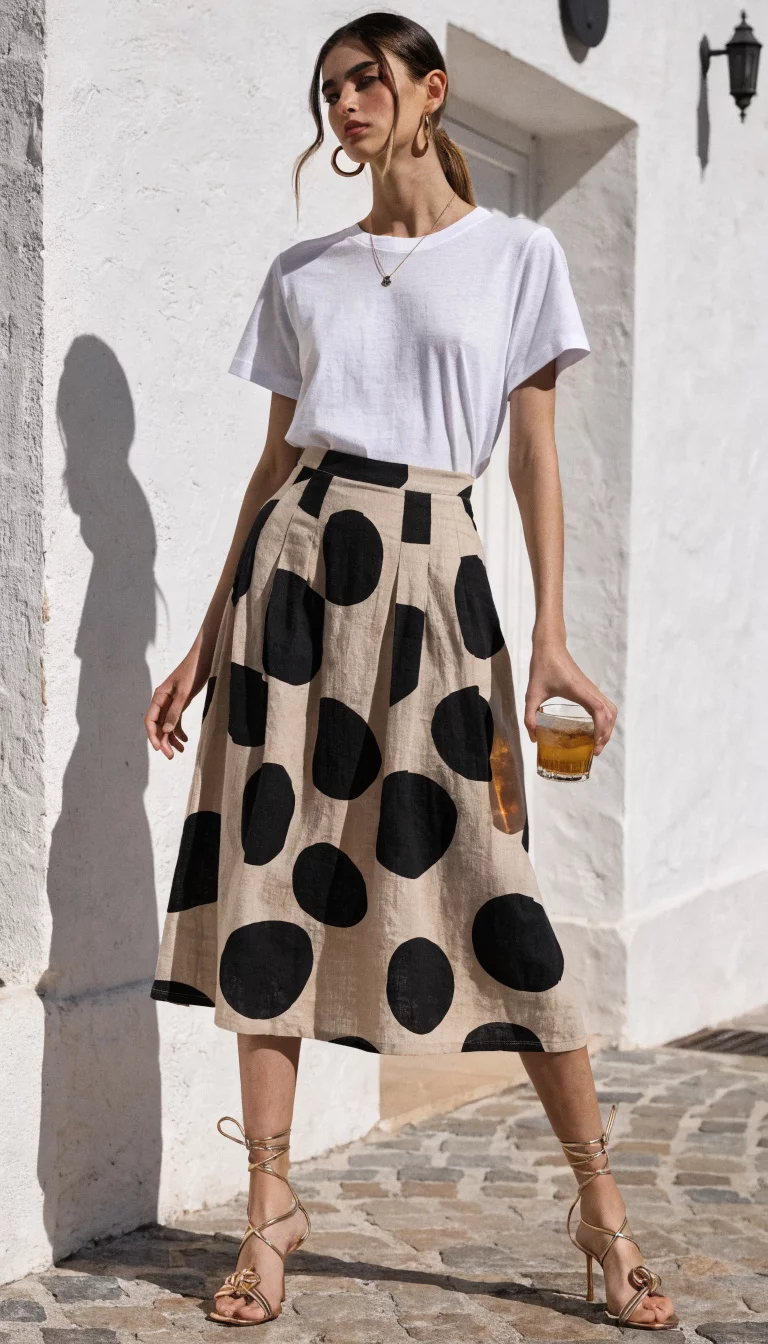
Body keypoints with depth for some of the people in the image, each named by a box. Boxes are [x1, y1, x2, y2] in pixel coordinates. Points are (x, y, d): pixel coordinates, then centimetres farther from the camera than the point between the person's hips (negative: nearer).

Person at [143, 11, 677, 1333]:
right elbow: (275, 461, 14)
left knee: (487, 889, -6)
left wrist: (552, 640, -6)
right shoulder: (302, 274, 13)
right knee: (273, 864, -1)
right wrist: (208, 639, 10)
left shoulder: (516, 256, 6)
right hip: (296, 563, 3)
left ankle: (602, 1209, 5)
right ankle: (271, 1205, 8)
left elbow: (536, 458, 3)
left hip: (431, 570, -3)